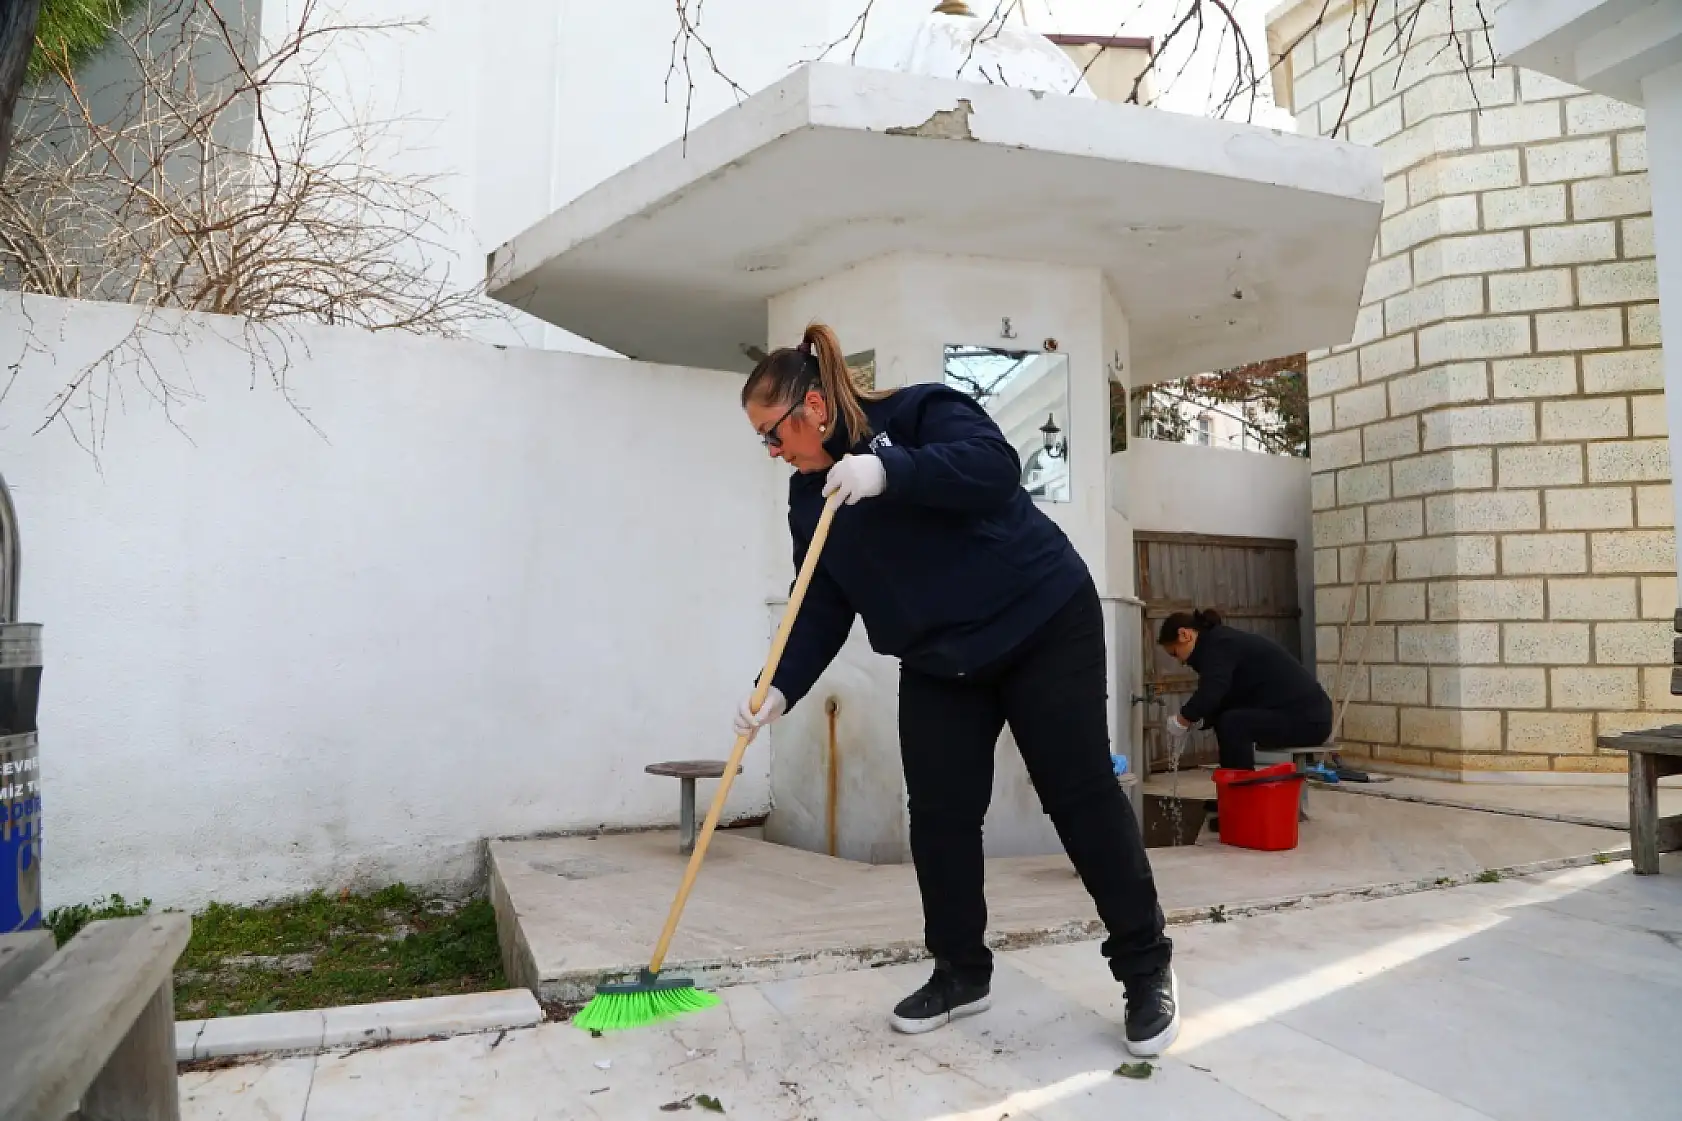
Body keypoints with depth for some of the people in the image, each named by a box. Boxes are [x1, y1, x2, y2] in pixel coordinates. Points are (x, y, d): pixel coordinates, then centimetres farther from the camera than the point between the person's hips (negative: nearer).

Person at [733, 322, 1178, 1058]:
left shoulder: (920, 412, -11)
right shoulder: (809, 498, 5)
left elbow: (995, 466, -28)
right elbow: (821, 612, 1)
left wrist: (889, 471, -37)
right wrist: (780, 688, -11)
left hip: (1042, 626, -5)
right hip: (937, 664, 6)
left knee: (1081, 795, -2)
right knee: (939, 818, 2)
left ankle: (1146, 969, 13)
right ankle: (961, 970, 21)